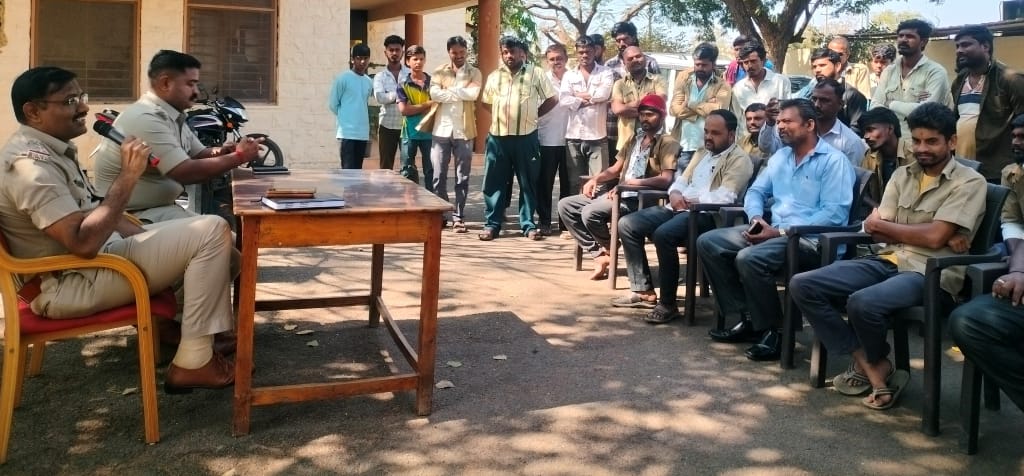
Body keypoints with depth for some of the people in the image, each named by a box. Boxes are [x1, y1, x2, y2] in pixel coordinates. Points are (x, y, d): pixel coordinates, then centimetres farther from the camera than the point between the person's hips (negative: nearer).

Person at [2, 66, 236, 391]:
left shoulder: (51, 149, 10)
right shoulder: (30, 163, -22)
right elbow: (84, 244, -31)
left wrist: (150, 240, 7)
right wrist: (127, 177, -26)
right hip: (71, 283, -10)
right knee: (212, 232, -19)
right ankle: (192, 363, -14)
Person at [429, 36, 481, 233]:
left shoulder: (474, 73, 5)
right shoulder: (439, 72, 8)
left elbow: (473, 93, -14)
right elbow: (434, 94, -10)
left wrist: (449, 91, -8)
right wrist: (461, 94, -11)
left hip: (464, 131, -1)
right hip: (442, 130, 1)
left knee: (462, 178, 3)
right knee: (439, 176, 4)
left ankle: (459, 218, 10)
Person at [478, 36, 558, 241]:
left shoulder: (535, 73, 1)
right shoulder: (494, 76, 11)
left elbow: (552, 99, 4)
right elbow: (486, 102, 22)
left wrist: (534, 115, 2)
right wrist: (501, 116, 10)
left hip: (526, 137, -2)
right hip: (497, 137, 3)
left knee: (528, 182, 4)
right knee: (494, 182, 3)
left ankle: (528, 225, 12)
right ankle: (492, 224, 10)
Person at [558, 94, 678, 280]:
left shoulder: (667, 143, -4)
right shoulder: (634, 140, 21)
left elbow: (666, 179, -18)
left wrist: (633, 182, -27)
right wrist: (596, 179, 1)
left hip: (639, 200, -9)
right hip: (617, 194, 9)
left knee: (590, 213, -31)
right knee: (565, 205, 0)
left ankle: (609, 249, 0)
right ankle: (599, 254, -8)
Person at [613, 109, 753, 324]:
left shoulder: (739, 160, -4)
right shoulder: (702, 153, 23)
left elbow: (724, 197, -17)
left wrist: (688, 198, -9)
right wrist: (675, 193, -3)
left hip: (707, 215, -9)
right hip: (678, 209, 9)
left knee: (663, 234, -35)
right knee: (627, 224, -5)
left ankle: (668, 304, -21)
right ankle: (644, 290, 0)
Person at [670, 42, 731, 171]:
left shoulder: (722, 86, 0)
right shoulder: (683, 77, 6)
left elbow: (718, 110, -18)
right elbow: (675, 109, -4)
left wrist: (690, 105, -6)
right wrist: (706, 108, -9)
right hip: (683, 147, 2)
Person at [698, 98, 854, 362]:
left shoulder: (833, 160, -7)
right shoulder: (780, 156, 17)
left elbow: (835, 213, -17)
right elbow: (756, 191, 21)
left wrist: (781, 231, -20)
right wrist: (757, 218, -4)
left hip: (811, 238, -8)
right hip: (773, 230, 8)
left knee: (749, 258, -33)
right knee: (708, 242, -5)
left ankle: (772, 331, -13)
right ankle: (748, 318, -2)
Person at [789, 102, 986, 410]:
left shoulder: (969, 182, -2)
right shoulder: (902, 175, 15)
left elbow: (935, 237, -14)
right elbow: (877, 231, 7)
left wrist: (883, 224, 0)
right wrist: (918, 233, -10)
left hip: (931, 273, -7)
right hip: (888, 261, 7)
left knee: (863, 303, -36)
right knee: (802, 285, -11)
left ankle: (872, 363, 0)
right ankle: (871, 365, -8)